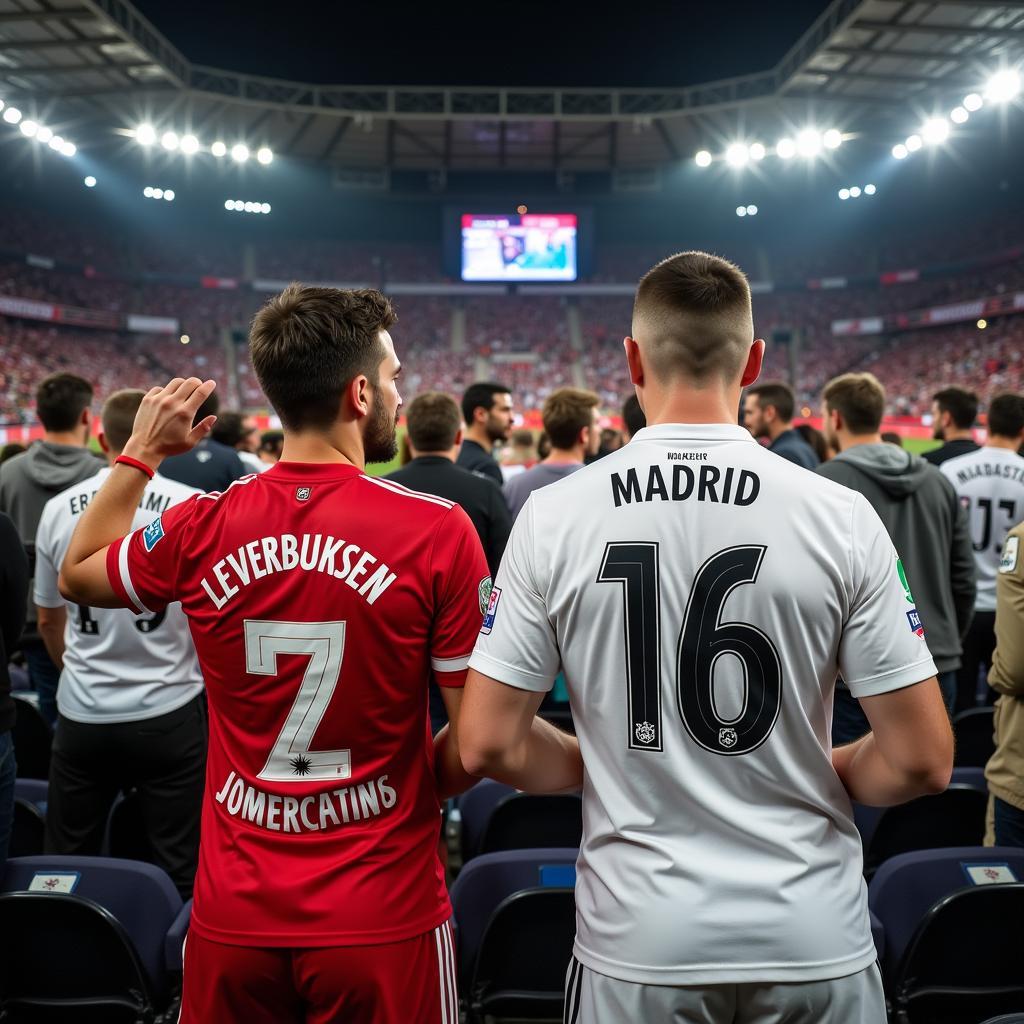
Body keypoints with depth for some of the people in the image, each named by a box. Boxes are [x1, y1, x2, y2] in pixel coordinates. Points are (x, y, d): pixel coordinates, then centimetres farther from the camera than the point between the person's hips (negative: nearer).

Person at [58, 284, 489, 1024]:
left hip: (234, 915, 3)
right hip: (382, 921, -2)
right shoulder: (438, 531, -16)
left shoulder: (201, 530, -7)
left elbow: (77, 575, 15)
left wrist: (140, 454, 20)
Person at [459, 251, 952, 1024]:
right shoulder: (840, 516, -11)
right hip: (813, 941, 0)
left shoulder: (555, 516, -10)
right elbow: (922, 760, -9)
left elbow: (489, 744, -8)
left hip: (638, 941, 0)